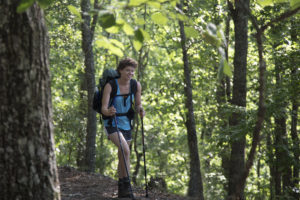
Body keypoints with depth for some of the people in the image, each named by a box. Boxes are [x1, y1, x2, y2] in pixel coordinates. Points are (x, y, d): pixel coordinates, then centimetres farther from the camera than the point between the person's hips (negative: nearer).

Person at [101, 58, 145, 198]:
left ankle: (121, 189, 27)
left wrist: (140, 111, -21)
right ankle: (126, 184, -17)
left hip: (126, 124, 5)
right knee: (125, 150, -26)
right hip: (111, 123, -5)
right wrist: (108, 111, -45)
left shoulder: (136, 85, -8)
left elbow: (138, 105, 3)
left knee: (122, 157, 14)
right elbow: (103, 109, -22)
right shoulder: (110, 85, -21)